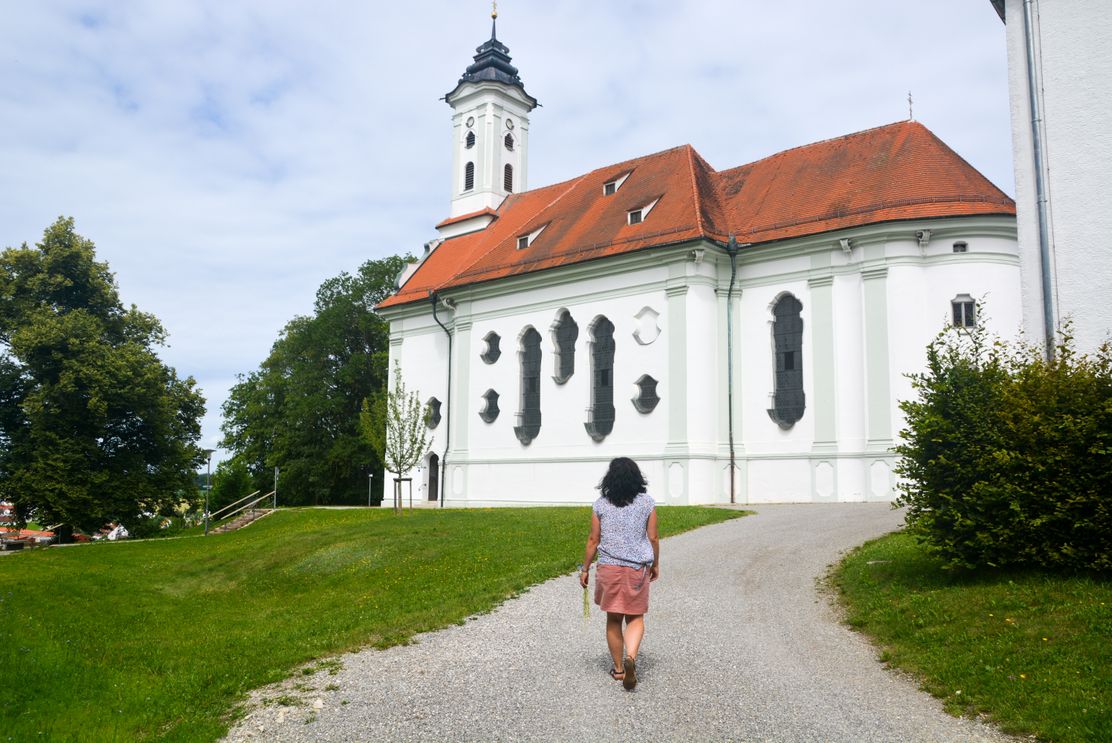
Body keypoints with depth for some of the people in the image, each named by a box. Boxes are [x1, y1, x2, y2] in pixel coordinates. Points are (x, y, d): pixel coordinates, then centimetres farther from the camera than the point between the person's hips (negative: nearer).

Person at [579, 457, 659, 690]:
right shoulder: (647, 502, -2)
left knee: (613, 619, 14)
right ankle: (630, 657, -15)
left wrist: (585, 569, 8)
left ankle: (618, 668, 21)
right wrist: (655, 564, 15)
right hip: (637, 568, 0)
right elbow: (652, 538, 1)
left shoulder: (601, 504, -2)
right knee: (635, 618, 10)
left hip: (609, 566, 0)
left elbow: (593, 540, -1)